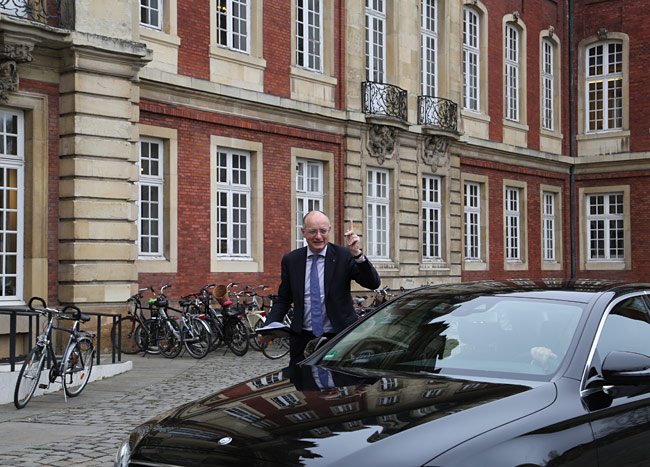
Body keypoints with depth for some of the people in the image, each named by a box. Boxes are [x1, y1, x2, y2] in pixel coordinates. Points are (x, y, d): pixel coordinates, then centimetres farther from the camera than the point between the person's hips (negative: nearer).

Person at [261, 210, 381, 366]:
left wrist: (357, 254, -26)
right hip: (303, 339, 2)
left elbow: (374, 283, -13)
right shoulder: (290, 260, 5)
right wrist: (269, 327, -4)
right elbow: (283, 299, 12)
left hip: (339, 337, -2)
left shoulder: (344, 256, -4)